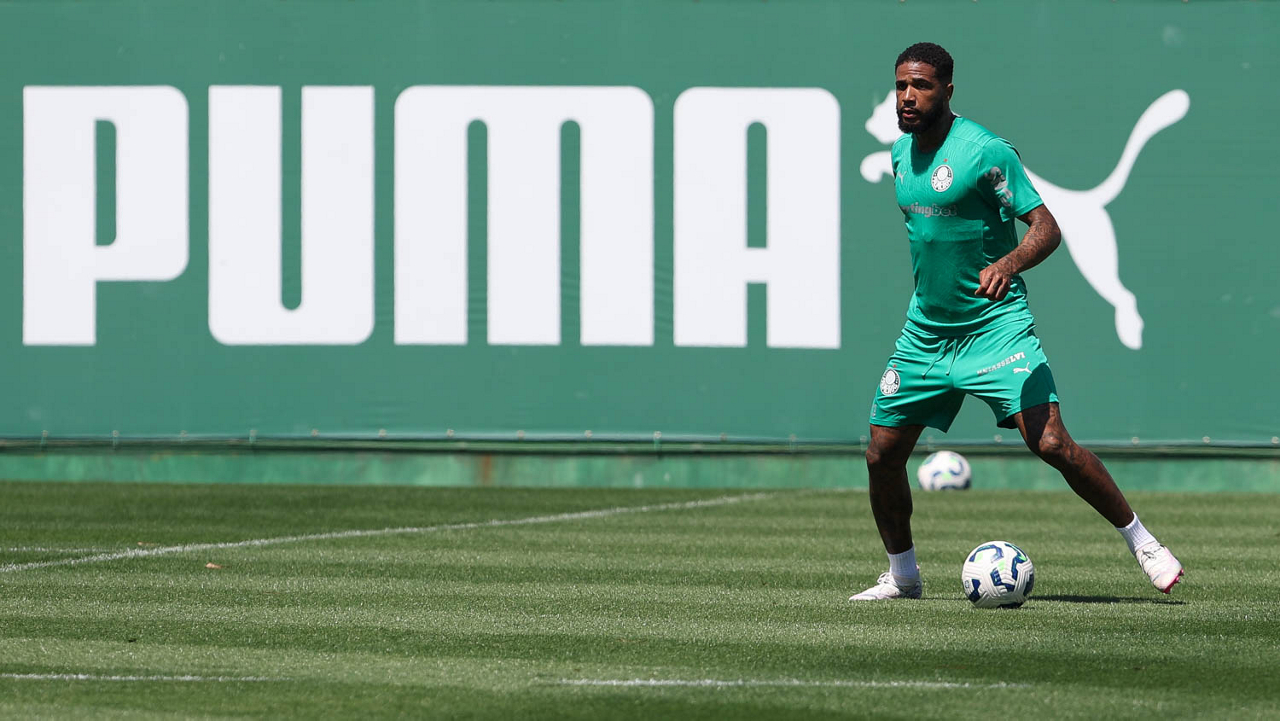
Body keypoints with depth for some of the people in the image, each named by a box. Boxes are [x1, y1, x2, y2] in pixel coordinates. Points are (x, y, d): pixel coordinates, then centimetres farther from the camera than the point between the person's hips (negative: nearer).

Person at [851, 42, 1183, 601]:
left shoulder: (984, 150, -15)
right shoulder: (901, 152, 7)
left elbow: (1046, 227, -17)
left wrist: (1007, 264, -36)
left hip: (994, 322, -7)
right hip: (925, 328, 7)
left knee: (1050, 443, -19)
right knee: (882, 455, 4)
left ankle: (1142, 543, -4)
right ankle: (901, 575, 24)